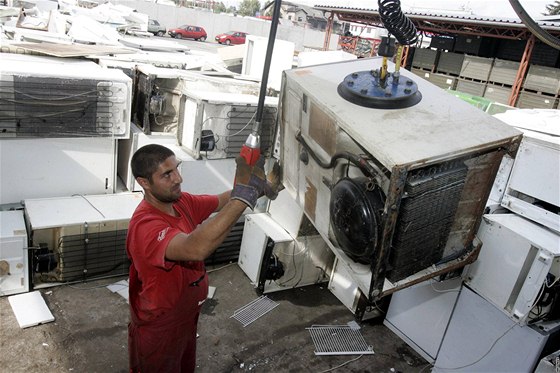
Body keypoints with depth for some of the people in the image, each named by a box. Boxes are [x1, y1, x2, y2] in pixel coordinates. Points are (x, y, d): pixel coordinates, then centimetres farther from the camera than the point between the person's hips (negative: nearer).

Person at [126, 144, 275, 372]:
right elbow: (196, 248, -53)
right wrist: (244, 193, -56)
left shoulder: (181, 202, -10)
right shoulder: (145, 226, -37)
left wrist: (256, 186, -22)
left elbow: (220, 201, -1)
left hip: (185, 316, 7)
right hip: (158, 327, -7)